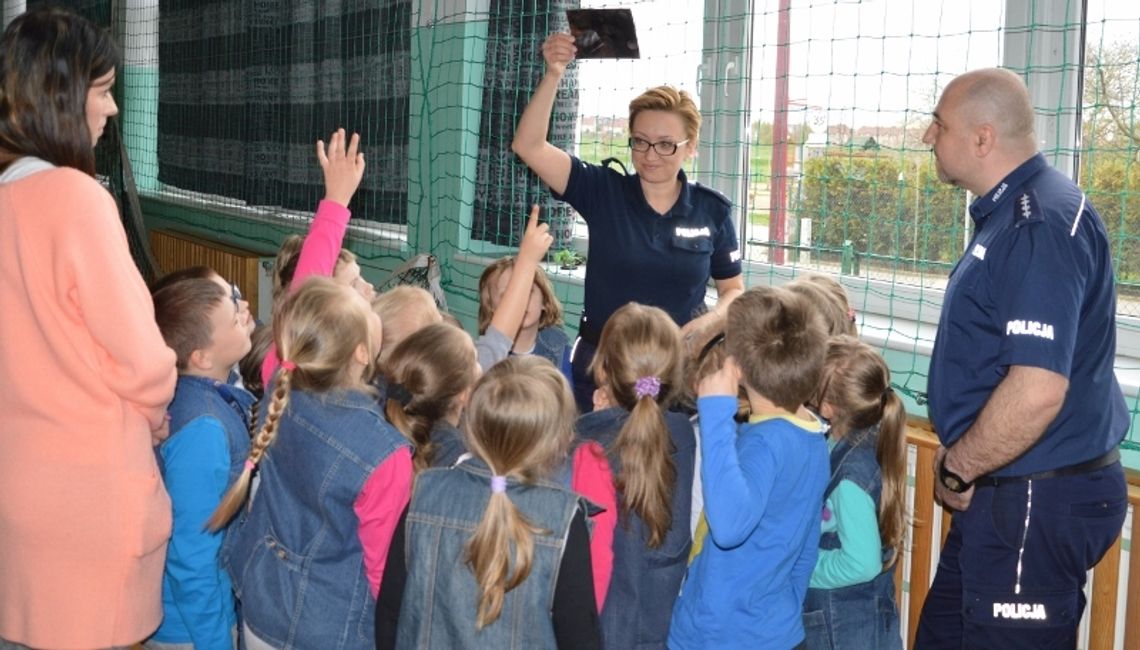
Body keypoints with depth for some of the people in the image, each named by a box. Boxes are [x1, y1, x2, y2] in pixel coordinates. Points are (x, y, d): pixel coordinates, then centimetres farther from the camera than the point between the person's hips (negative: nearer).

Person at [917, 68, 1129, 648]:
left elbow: (1037, 391, -32)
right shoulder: (1010, 212, 11)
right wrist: (960, 460, 14)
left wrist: (957, 470, -17)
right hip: (1007, 493, 10)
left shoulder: (1040, 225, -22)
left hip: (1036, 501, -10)